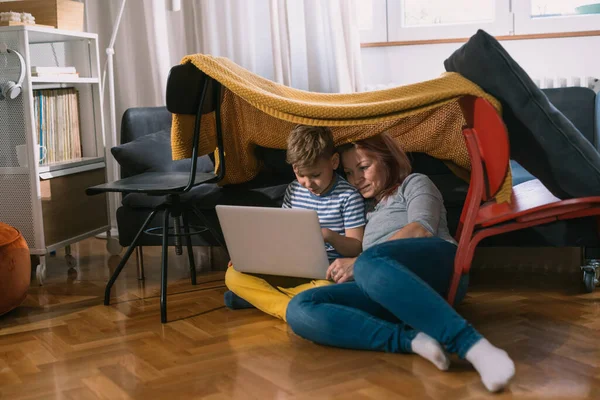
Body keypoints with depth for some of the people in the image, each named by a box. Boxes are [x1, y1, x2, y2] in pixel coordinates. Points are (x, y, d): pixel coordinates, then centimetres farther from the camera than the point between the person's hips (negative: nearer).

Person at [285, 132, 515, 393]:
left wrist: (357, 263, -9)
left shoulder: (414, 183, 20)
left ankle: (474, 346, -48)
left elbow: (422, 230, -1)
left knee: (371, 262, -39)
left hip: (436, 266, -5)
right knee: (299, 309, -21)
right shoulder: (365, 210, 37)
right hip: (385, 293, 5)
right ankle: (412, 340, -39)